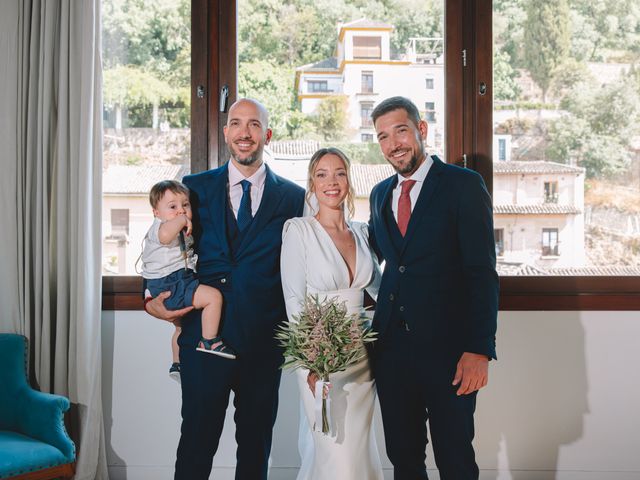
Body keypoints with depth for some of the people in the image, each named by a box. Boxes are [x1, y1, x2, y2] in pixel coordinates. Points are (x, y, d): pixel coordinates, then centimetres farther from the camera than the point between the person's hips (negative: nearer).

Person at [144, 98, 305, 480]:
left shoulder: (294, 198, 3)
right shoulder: (195, 188, 5)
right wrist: (153, 300, -4)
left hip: (264, 343, 0)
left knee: (256, 445, 14)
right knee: (197, 441, 8)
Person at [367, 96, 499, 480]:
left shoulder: (464, 185, -5)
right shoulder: (380, 194, 13)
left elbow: (482, 272, -11)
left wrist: (480, 349, -18)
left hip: (447, 348, -5)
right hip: (391, 347, 5)